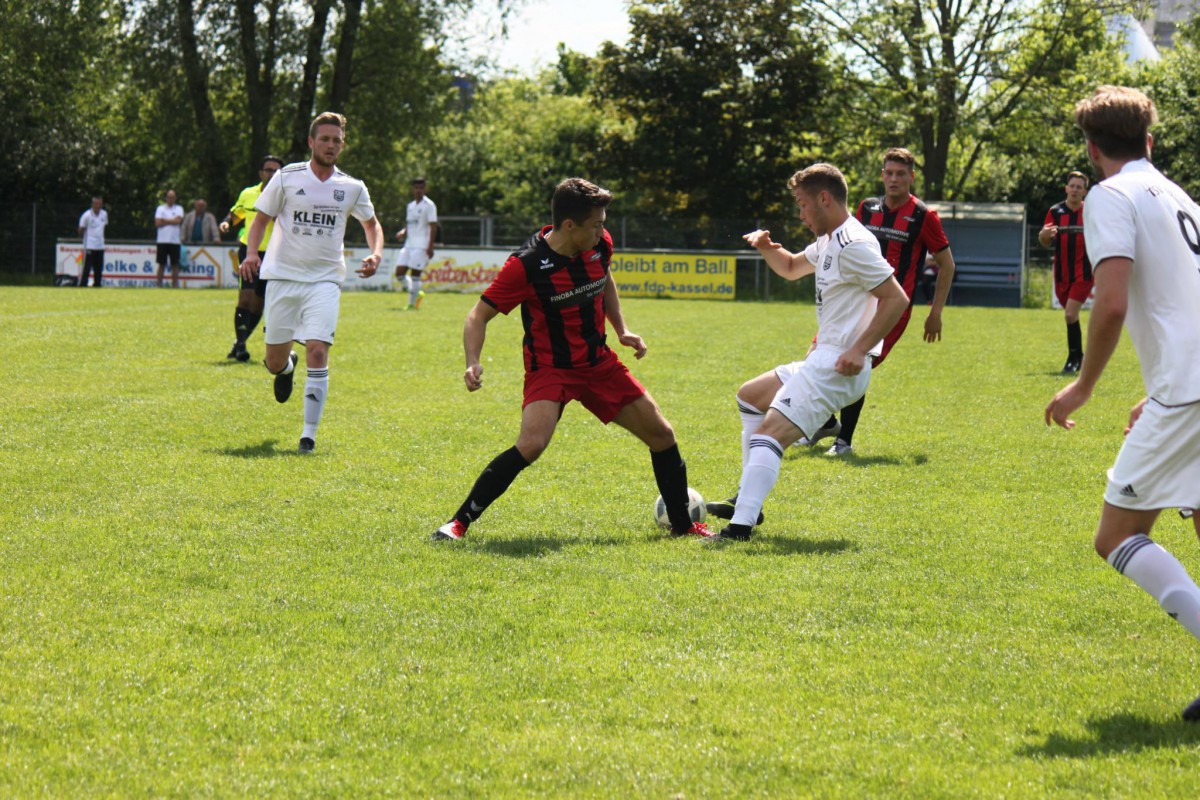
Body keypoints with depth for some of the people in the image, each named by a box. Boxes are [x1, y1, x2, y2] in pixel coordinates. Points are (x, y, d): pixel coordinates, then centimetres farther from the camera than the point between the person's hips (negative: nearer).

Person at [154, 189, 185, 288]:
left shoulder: (179, 209, 10)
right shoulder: (160, 208, 9)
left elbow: (178, 221, -8)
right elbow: (157, 223, -4)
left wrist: (164, 221, -3)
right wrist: (172, 221, -3)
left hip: (175, 241, 1)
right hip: (162, 240, -1)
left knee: (175, 265, 0)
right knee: (162, 264, 1)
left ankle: (175, 286, 4)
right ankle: (159, 286, 4)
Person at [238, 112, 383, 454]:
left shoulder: (352, 188, 5)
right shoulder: (287, 178, 0)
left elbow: (371, 223, 22)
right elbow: (261, 219, 7)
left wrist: (376, 254, 2)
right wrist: (252, 253, -11)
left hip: (325, 280, 0)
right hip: (283, 276, 0)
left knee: (317, 353, -18)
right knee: (274, 361, 5)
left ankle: (309, 433, -11)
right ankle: (287, 367, 45)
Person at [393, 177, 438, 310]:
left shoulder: (429, 205, -4)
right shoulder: (410, 206, 18)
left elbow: (433, 227, -9)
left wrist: (430, 247, -16)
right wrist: (403, 232, 2)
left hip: (421, 246, -7)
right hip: (409, 244, 7)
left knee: (415, 274, -9)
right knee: (399, 273, 1)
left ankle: (412, 303, -2)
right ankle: (416, 294, 20)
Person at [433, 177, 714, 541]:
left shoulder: (599, 245, -6)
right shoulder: (526, 265, -23)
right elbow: (479, 315, -16)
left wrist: (621, 329, 12)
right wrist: (473, 363, -31)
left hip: (599, 361, 6)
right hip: (549, 369, -6)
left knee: (662, 435, 5)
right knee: (531, 445, -29)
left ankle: (682, 524, 25)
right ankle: (458, 522, -17)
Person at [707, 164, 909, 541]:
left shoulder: (853, 245, -17)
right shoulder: (829, 242, 16)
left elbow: (897, 299, -22)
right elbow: (791, 268, 34)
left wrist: (859, 350, -26)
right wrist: (766, 247, 13)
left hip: (838, 366, -11)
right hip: (821, 360, 11)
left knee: (768, 434, -22)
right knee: (749, 397, 26)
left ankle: (742, 525, -33)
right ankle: (746, 501, 24)